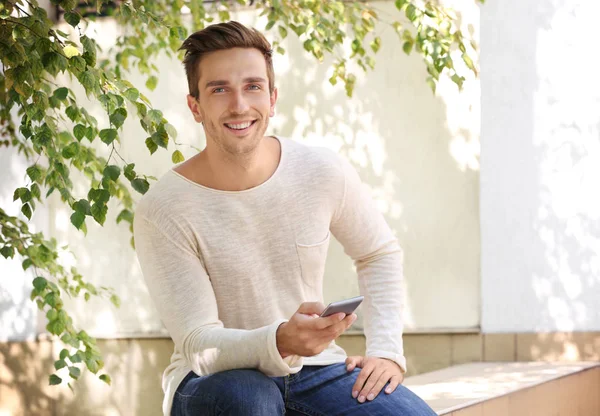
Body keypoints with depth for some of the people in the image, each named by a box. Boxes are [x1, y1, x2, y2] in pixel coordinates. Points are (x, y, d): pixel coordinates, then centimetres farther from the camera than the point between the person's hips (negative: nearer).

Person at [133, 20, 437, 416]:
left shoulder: (323, 172, -6)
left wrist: (386, 350, -1)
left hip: (314, 369, 2)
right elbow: (198, 345, -17)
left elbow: (380, 253, 13)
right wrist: (280, 342, -37)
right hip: (215, 380, -2)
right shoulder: (162, 212, -16)